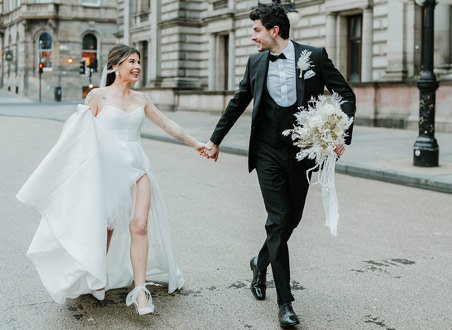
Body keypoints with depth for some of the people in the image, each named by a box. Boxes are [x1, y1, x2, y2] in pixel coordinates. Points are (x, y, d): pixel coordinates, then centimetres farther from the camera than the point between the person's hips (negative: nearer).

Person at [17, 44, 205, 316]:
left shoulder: (141, 99, 11)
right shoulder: (98, 96, -2)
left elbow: (168, 125, 16)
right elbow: (82, 135, 1)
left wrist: (196, 144, 16)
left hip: (137, 167, 3)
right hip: (107, 168, -3)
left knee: (140, 224, -10)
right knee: (105, 227, 8)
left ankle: (140, 290, -9)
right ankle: (96, 276, 34)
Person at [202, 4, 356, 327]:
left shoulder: (315, 56, -2)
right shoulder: (256, 62, 6)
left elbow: (346, 94, 1)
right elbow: (237, 103, 18)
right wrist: (216, 139, 24)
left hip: (303, 152, 0)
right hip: (268, 154, 0)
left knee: (291, 220, 12)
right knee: (278, 221, -6)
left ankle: (261, 262, 42)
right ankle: (285, 302, 0)